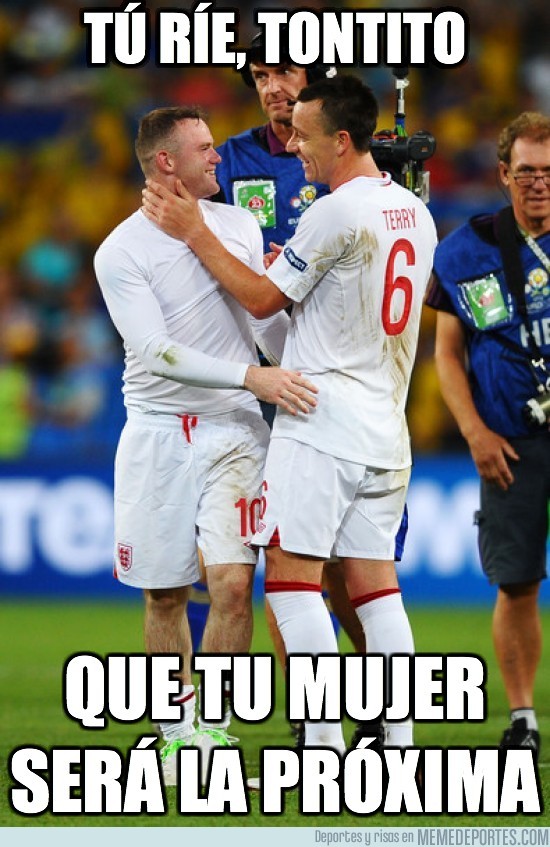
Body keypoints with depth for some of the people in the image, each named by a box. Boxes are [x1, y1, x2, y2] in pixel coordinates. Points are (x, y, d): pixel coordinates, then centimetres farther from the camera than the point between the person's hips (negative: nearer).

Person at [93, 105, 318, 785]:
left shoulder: (239, 226, 8)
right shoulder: (120, 252, -7)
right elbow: (156, 351, -18)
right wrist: (251, 376, -26)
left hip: (232, 430, 2)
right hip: (157, 431, -2)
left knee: (233, 583, -13)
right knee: (164, 594, 5)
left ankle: (208, 729, -4)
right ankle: (177, 734, 19)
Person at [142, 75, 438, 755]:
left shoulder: (336, 214, -15)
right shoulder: (414, 213, 12)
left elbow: (262, 299, -6)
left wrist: (195, 233, 1)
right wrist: (294, 267, 23)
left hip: (321, 423, -8)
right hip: (385, 429, 8)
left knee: (290, 571, -5)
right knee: (374, 579, 8)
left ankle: (324, 745, -10)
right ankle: (400, 742, 3)